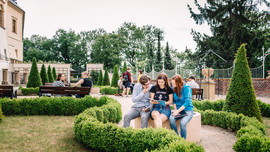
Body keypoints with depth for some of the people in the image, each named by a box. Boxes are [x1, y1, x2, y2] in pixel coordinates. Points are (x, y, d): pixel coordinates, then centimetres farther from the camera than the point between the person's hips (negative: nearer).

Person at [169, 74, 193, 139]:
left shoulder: (186, 88, -12)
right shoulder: (173, 88, 4)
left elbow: (187, 102, -16)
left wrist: (178, 111, -20)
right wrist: (175, 109, -6)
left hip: (187, 110, -4)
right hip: (178, 109, 4)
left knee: (182, 123, -32)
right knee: (171, 119, -28)